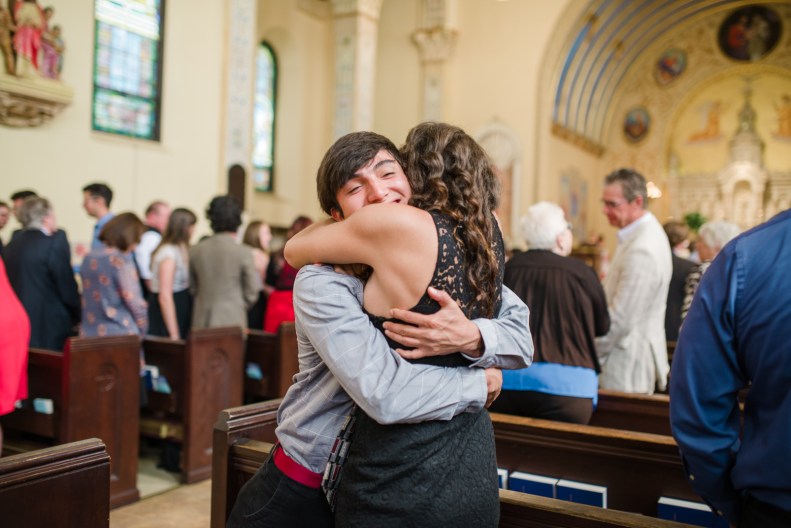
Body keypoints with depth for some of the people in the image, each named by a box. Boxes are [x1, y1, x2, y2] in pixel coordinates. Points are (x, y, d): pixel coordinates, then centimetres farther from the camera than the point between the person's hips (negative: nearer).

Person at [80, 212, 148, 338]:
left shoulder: (89, 258, 9)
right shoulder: (121, 260, -14)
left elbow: (87, 298, 15)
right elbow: (134, 301, -12)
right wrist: (142, 329, 3)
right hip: (120, 334, -7)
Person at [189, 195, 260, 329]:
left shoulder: (195, 251, 1)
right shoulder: (244, 253, -10)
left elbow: (192, 288, 9)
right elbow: (252, 292, -3)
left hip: (201, 323, 4)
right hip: (232, 322, -4)